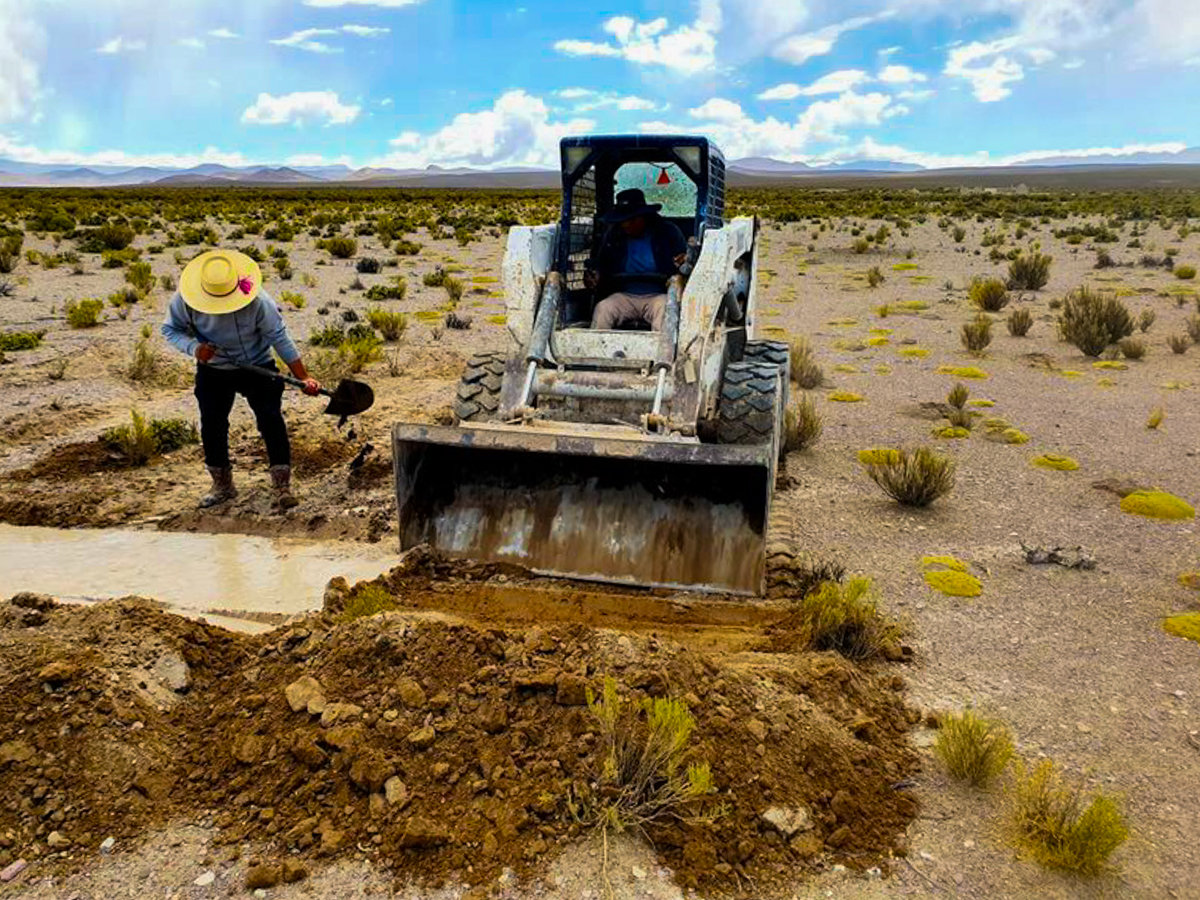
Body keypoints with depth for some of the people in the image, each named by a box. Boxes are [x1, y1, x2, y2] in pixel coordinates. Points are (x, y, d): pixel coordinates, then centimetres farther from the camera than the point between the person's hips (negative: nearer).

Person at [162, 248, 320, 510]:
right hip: (212, 371, 3)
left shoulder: (257, 301, -28)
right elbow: (170, 329, -7)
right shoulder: (185, 299, -21)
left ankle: (282, 486, -4)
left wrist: (303, 377, -20)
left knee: (271, 421, -11)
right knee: (212, 425, 4)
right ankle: (222, 486, 22)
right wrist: (194, 348, -28)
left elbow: (280, 339, -20)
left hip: (257, 367, -2)